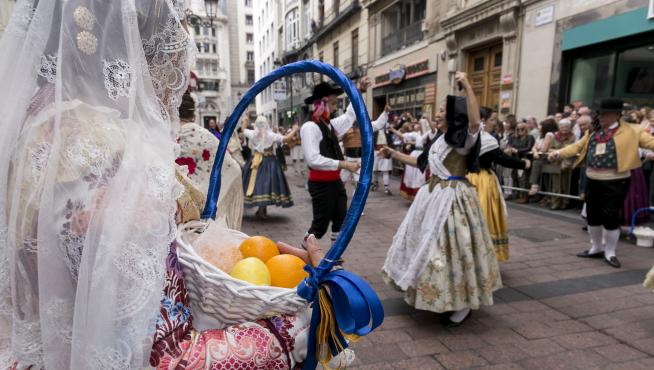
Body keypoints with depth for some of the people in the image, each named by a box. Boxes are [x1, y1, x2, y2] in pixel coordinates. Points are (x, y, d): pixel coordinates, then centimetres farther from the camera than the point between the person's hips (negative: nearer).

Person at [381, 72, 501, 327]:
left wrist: (467, 86, -39)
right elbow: (421, 162, 21)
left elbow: (475, 122, -36)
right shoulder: (441, 139, 11)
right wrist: (394, 154, 24)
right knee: (429, 243, 18)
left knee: (450, 246, -4)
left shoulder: (464, 139, -13)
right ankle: (439, 293, 38)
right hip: (434, 195, 9)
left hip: (453, 198, -9)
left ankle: (462, 305, 13)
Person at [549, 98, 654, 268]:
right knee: (593, 216, 14)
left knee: (611, 218, -1)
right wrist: (559, 153, -1)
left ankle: (609, 252, 18)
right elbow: (578, 147, 11)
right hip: (593, 182, 5)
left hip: (615, 183, -5)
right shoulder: (593, 132, 11)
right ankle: (596, 248, 32)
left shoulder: (629, 131, -3)